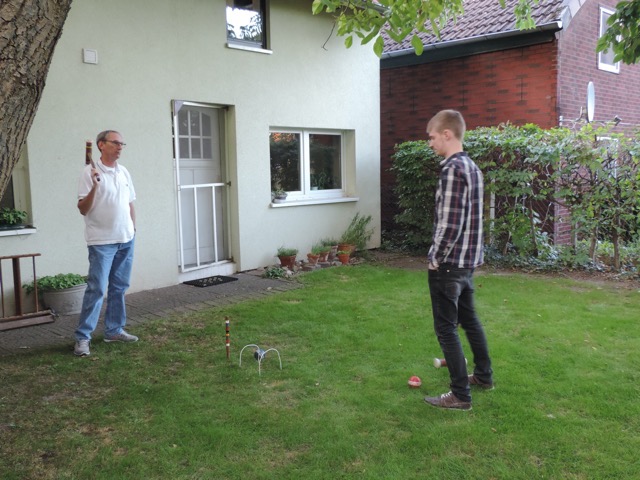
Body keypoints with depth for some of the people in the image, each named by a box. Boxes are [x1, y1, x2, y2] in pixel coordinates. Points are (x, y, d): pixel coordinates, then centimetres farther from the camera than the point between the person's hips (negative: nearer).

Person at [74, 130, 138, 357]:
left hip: (125, 239, 6)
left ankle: (114, 330, 22)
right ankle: (82, 337, 0)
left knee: (119, 287, 11)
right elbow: (83, 209, -13)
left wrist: (133, 227, 13)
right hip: (102, 241, -6)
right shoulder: (90, 172, -9)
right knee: (96, 289, -8)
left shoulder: (124, 172, 10)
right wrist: (94, 186, -26)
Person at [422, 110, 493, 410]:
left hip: (449, 263, -9)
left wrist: (435, 259, -12)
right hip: (468, 261, 9)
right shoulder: (472, 167, 10)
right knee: (469, 319, 22)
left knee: (446, 328, 0)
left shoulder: (452, 170, -19)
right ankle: (484, 375, 37)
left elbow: (450, 224, -24)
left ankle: (460, 395, 8)